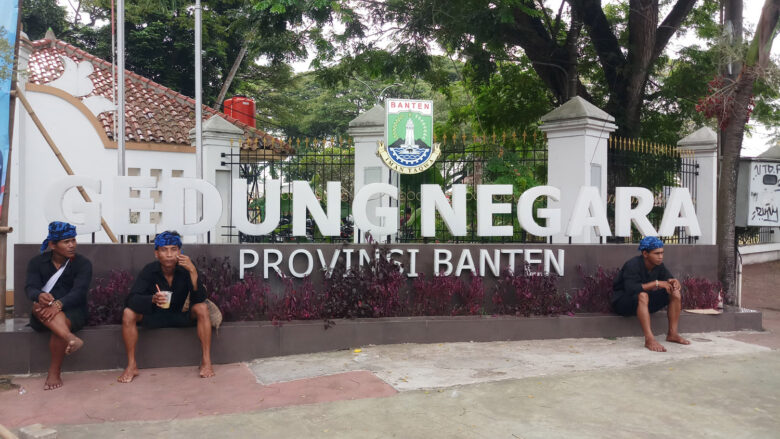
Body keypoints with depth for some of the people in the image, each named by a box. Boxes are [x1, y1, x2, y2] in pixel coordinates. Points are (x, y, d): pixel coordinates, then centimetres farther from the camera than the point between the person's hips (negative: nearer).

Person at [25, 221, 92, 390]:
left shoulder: (83, 263, -1)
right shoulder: (37, 262, 6)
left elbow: (79, 292, -15)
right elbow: (30, 287, -9)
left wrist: (58, 304, -35)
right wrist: (39, 296, -35)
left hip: (72, 311, -1)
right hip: (42, 314, 2)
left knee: (62, 324, -34)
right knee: (39, 305, -32)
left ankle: (54, 373, -17)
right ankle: (71, 338, -51)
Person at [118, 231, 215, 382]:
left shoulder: (186, 269, -15)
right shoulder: (150, 270, -14)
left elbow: (199, 299, -25)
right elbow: (131, 299, -24)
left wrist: (193, 272, -38)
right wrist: (152, 299, -45)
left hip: (181, 317, 0)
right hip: (154, 317, 1)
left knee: (202, 308, -29)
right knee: (128, 313, -25)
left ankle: (206, 362, -25)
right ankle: (131, 366, -14)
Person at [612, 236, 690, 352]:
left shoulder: (658, 265, -1)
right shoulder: (632, 265, -25)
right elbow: (631, 289, -37)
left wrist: (674, 282, -24)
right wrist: (657, 283, -34)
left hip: (646, 300, 8)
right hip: (622, 302, -8)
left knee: (675, 293, -7)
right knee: (642, 295, -39)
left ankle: (672, 334, -5)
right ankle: (649, 340, -42)